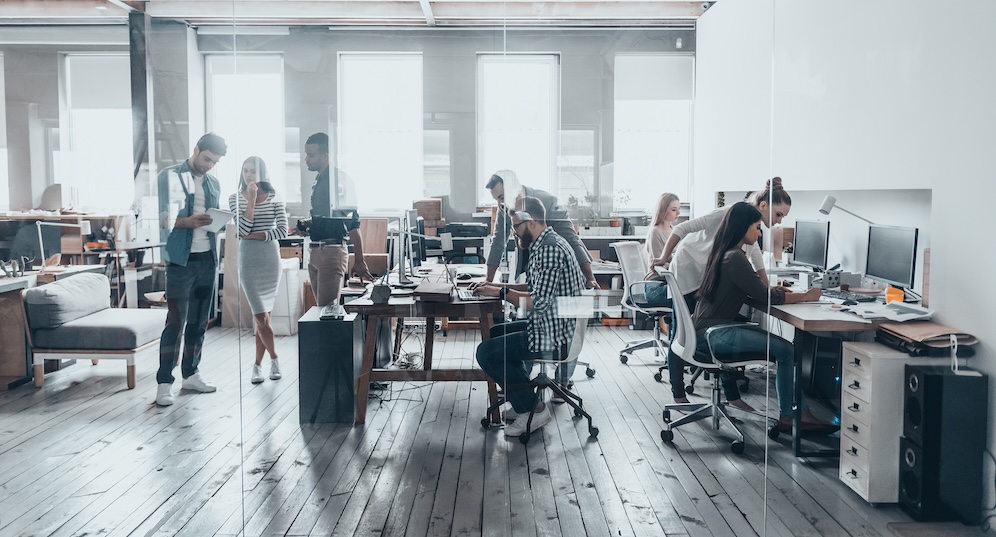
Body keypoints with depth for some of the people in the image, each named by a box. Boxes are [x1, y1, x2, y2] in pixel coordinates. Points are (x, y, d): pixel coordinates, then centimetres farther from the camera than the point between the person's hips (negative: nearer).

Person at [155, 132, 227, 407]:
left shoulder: (214, 183, 15)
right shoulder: (170, 176, -2)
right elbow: (162, 217, -8)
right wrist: (188, 222, -25)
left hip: (207, 259, 6)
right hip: (180, 260, -6)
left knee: (199, 321, 11)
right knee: (176, 321, -8)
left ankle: (190, 373, 22)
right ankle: (164, 382, -3)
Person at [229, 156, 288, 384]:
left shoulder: (273, 198, 5)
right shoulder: (236, 198, 3)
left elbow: (282, 231, -4)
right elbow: (243, 229, -10)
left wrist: (252, 235, -9)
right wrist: (251, 199, -11)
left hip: (270, 258, 1)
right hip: (248, 259, -1)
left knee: (263, 315, 4)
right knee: (261, 316, -6)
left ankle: (258, 365, 15)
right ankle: (274, 359, 12)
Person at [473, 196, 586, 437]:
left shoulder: (549, 249, -22)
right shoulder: (545, 244, 11)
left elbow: (538, 302, -26)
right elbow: (534, 288, 19)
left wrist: (500, 292, -14)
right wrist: (498, 285, 9)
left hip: (555, 336, -11)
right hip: (553, 326, 11)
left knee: (486, 352, -12)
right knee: (496, 333, 24)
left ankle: (535, 409, -2)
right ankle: (523, 399, 23)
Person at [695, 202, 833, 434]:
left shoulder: (724, 252, 13)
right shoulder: (735, 258, -18)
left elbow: (749, 292, 22)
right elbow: (765, 298, -14)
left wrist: (772, 291, 7)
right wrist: (805, 296, -3)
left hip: (712, 328, 10)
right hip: (716, 333, -10)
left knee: (783, 348, 4)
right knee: (787, 350, -11)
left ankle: (791, 414, 2)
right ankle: (788, 416, 0)